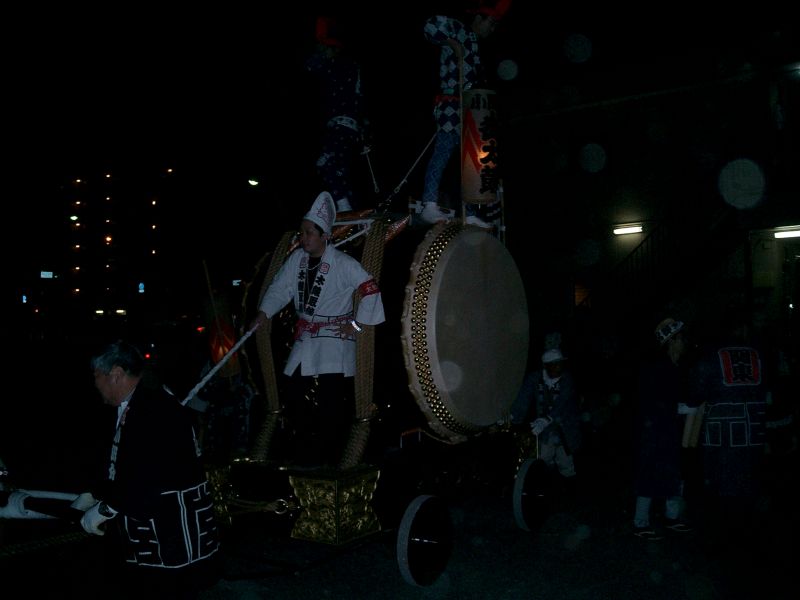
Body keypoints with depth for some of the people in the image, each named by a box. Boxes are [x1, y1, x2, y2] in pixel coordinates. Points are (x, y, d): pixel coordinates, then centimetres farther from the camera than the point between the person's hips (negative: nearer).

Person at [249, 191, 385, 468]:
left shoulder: (343, 264, -13)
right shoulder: (297, 258, 4)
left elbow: (370, 289, -15)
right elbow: (280, 288, 7)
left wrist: (357, 324, -12)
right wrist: (263, 313, -5)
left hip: (335, 338, -6)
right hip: (304, 338, 6)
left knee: (332, 404, -10)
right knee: (294, 393, 6)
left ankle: (329, 460, 4)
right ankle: (305, 458, 22)